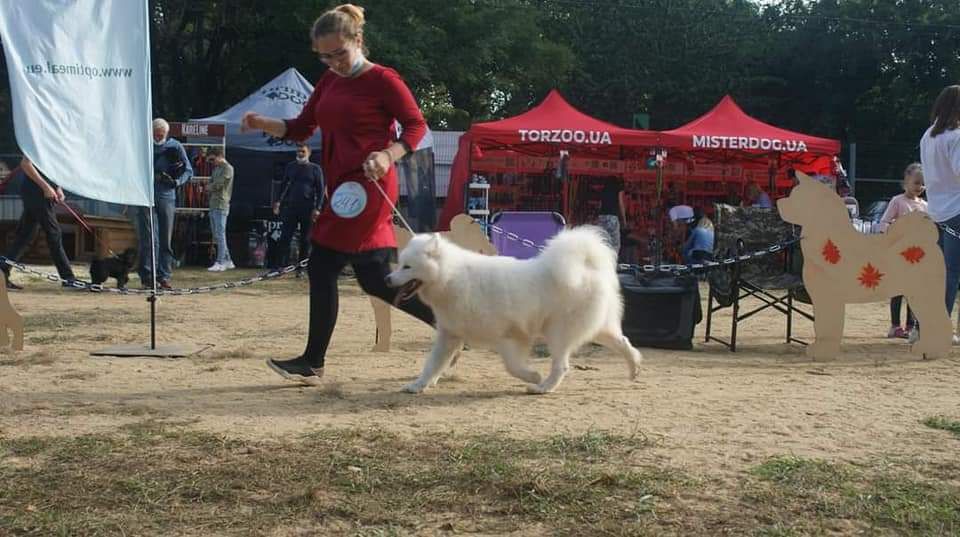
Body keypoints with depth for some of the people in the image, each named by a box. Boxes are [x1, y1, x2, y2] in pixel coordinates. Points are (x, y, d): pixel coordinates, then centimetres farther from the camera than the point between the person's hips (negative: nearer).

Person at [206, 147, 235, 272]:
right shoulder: (216, 168, 22)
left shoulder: (227, 168, -7)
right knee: (217, 235, 10)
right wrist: (211, 188, 1)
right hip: (213, 205, 9)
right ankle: (228, 261, 15)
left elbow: (217, 184, -15)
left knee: (220, 234, -10)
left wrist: (209, 187, 3)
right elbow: (211, 184, 21)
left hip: (221, 205, -9)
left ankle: (220, 263, -11)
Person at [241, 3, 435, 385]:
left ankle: (313, 363, -1)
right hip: (344, 190, 9)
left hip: (367, 188, -9)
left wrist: (388, 156, -23)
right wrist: (262, 124, -2)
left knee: (322, 267, -8)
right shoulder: (329, 82, 16)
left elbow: (417, 125, -6)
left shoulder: (382, 80, -6)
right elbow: (301, 128, 16)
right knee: (376, 278, 8)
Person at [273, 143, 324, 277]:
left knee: (305, 240, 2)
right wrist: (278, 201, 5)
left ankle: (300, 269, 8)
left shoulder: (315, 169, 3)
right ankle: (279, 266, -2)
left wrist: (317, 208, -7)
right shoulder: (290, 167, 12)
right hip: (291, 207, 2)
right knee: (285, 238, -3)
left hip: (308, 209, -2)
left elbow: (320, 190, 1)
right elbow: (283, 184, 17)